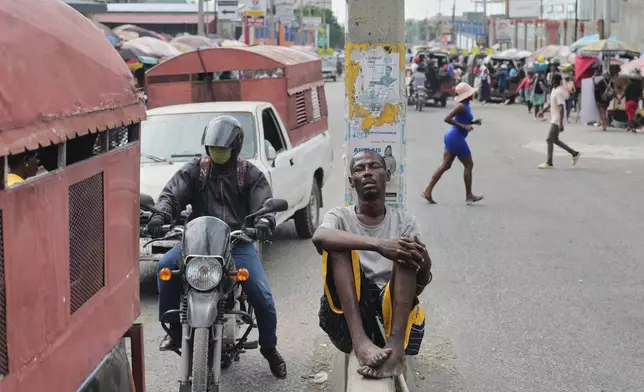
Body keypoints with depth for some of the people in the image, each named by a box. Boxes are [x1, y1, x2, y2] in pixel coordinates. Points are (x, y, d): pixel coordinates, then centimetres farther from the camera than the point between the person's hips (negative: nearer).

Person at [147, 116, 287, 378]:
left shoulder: (250, 174, 6)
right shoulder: (194, 170, 8)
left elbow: (264, 203, -6)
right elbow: (172, 194, -4)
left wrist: (264, 221, -32)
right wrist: (161, 215, -28)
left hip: (238, 243, -1)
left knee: (262, 296, -13)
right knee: (166, 265, -27)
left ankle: (269, 349, 14)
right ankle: (174, 329, -12)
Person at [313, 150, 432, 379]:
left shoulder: (404, 221, 12)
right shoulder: (340, 217, 8)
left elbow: (421, 284, -1)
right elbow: (319, 238, -20)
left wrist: (424, 263, -25)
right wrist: (377, 245, -32)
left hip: (391, 311, 1)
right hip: (346, 318, -1)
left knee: (406, 252, -20)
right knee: (338, 243, -20)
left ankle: (395, 345, -40)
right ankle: (360, 341, -37)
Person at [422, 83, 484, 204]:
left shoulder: (465, 106, 13)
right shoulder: (462, 106, -16)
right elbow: (447, 118, -23)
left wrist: (474, 122, 10)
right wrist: (464, 126, -25)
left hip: (451, 137, 9)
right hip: (456, 138, -9)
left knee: (445, 166, 7)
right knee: (469, 165, 1)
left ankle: (428, 191, 4)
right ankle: (469, 196, 8)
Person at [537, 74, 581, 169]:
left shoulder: (559, 92, -21)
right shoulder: (554, 90, 10)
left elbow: (561, 108, -25)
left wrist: (561, 123, -27)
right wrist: (543, 111, 20)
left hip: (557, 121, -10)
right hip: (554, 119, 10)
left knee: (550, 140, -6)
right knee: (555, 140, 16)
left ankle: (549, 163, 0)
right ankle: (574, 153, 22)